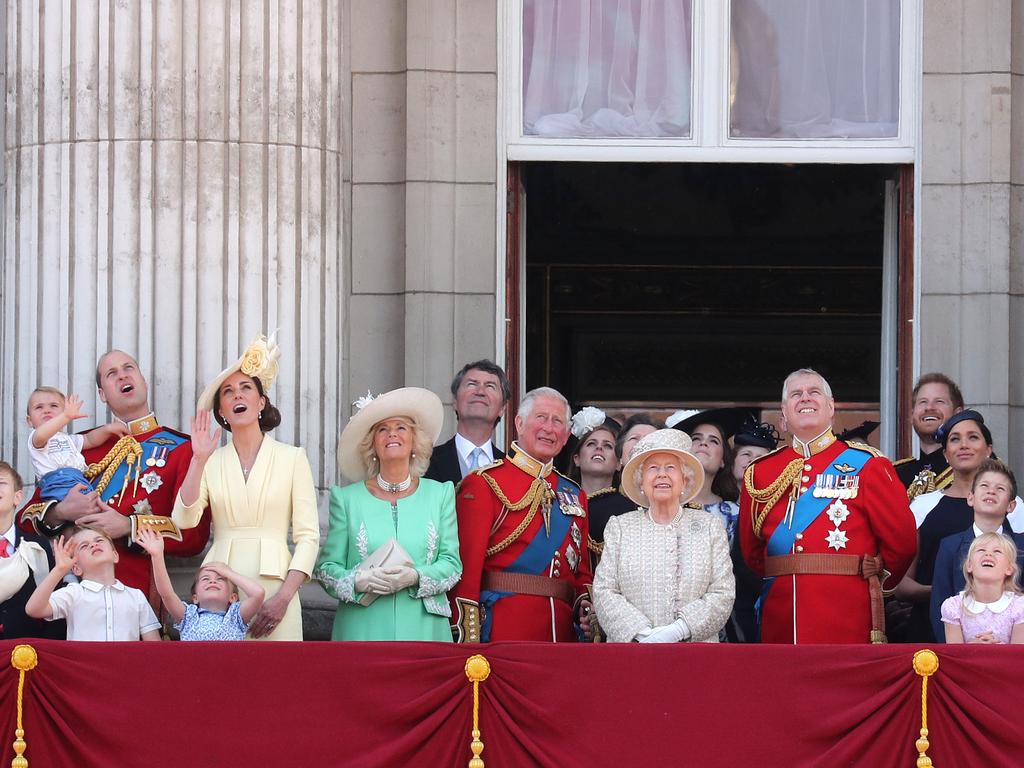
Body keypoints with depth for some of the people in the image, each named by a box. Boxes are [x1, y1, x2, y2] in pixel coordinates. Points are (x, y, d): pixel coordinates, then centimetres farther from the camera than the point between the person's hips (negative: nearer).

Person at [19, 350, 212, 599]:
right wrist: (61, 512, -5)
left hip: (137, 593, -2)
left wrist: (128, 526, -13)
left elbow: (195, 534, -2)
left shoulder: (181, 448, 7)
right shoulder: (83, 445, 18)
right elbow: (26, 517, 17)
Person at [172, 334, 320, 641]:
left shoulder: (292, 458, 5)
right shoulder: (211, 463, 11)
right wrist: (199, 460, -9)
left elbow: (308, 535, 0)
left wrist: (284, 597, -11)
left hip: (273, 585, -2)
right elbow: (184, 520, -3)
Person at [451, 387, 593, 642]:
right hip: (502, 632, -5)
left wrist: (586, 607, -1)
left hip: (563, 635, 5)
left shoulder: (574, 494, 17)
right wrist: (467, 640, -16)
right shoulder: (484, 484, -1)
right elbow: (466, 568, -8)